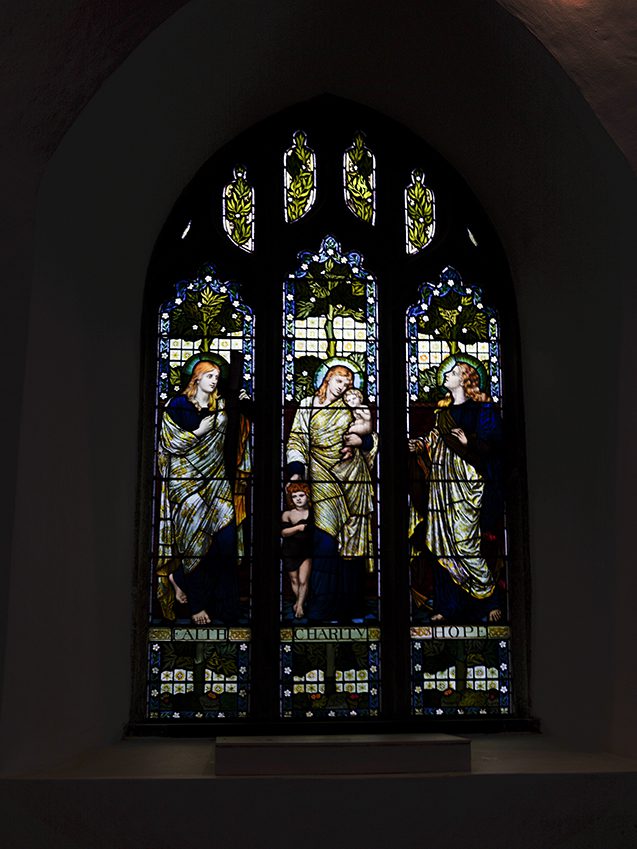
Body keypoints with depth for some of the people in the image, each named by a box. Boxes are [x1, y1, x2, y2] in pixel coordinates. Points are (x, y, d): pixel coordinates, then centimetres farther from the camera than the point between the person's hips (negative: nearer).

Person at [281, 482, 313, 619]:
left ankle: (299, 605, 6)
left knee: (303, 581, -7)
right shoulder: (287, 514, -6)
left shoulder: (312, 512, -3)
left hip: (306, 551, 0)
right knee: (294, 580, 13)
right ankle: (298, 600, 33)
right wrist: (298, 527, -30)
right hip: (290, 552, 0)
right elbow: (283, 532, -15)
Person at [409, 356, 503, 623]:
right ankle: (446, 606, 9)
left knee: (465, 543, -12)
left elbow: (492, 444, -6)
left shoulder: (482, 408, 2)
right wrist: (421, 446, 4)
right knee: (441, 544, 3)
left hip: (467, 482, -6)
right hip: (441, 482, 6)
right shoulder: (442, 410, 20)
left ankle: (491, 601, 2)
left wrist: (469, 443, -21)